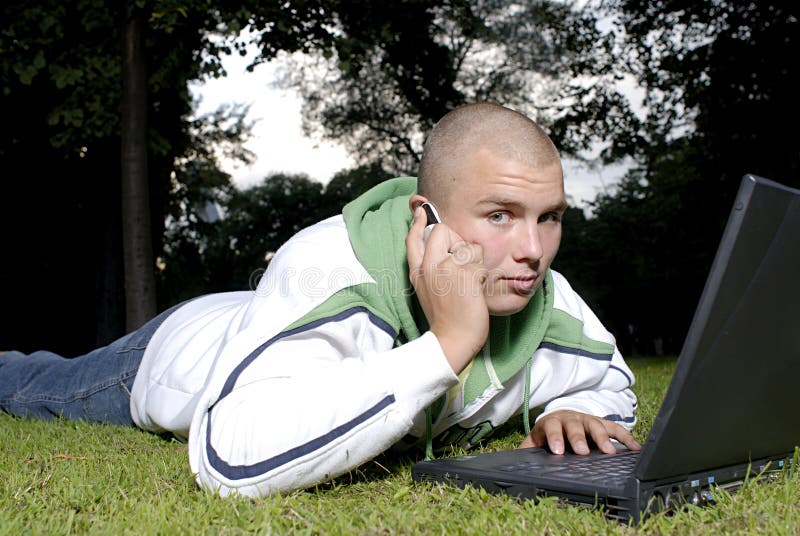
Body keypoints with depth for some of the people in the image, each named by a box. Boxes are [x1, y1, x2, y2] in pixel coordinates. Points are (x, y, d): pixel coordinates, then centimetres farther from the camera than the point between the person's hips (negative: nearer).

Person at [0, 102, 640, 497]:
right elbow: (232, 459, -60)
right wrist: (445, 345, -57)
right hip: (176, 351, -3)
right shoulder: (329, 270, -48)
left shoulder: (551, 310, -30)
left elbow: (610, 380, -7)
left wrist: (572, 412, -32)